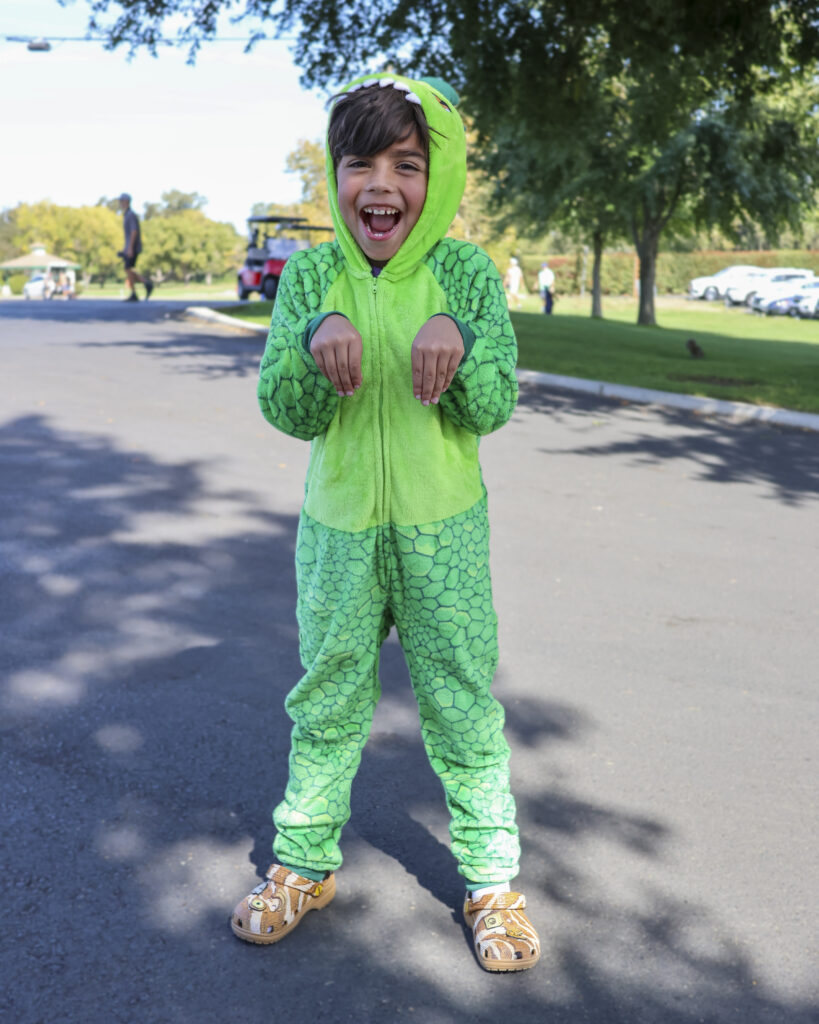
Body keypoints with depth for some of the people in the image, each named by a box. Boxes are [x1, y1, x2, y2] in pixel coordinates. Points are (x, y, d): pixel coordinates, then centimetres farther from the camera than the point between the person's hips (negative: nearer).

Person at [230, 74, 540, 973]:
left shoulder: (467, 273, -7)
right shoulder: (309, 275, -4)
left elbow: (494, 408, -10)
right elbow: (286, 412, -7)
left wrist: (456, 340, -29)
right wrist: (317, 339, -26)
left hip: (445, 527, -1)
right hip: (338, 524, 2)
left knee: (464, 707, 9)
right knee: (326, 701, 16)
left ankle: (490, 880, 27)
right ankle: (305, 861, 35)